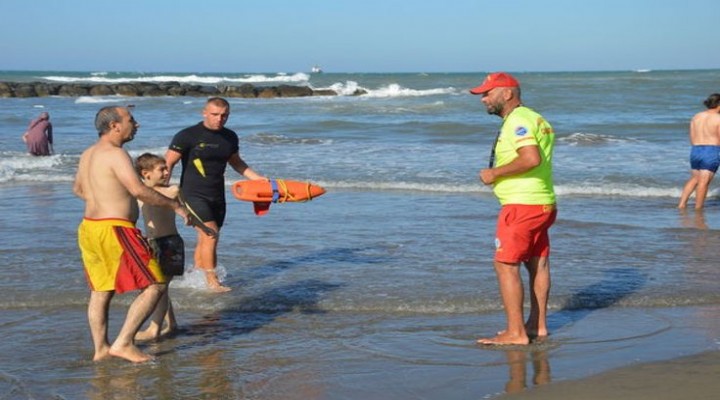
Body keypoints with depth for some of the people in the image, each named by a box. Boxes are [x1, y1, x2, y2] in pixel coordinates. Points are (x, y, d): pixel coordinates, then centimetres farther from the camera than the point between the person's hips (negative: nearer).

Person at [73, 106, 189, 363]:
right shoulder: (115, 154, -15)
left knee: (100, 291, 18)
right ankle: (123, 344, -6)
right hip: (114, 230, -10)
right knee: (155, 286, -5)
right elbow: (138, 190, -25)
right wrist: (175, 205, -16)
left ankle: (100, 348, 23)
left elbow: (78, 189, 29)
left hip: (89, 227, 10)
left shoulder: (88, 154, 15)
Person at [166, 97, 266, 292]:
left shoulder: (230, 137, 9)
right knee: (210, 234, -18)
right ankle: (212, 282, -16)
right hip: (194, 194, -6)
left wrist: (257, 178, 21)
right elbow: (168, 163, -9)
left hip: (217, 195, 6)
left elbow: (236, 162, 27)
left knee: (206, 239, 10)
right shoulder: (187, 136, -9)